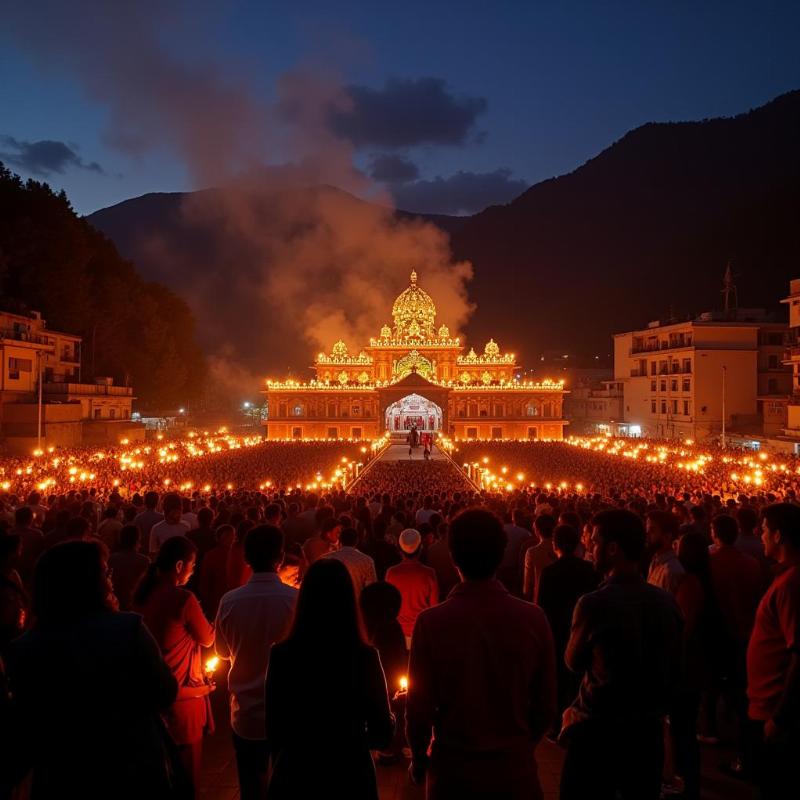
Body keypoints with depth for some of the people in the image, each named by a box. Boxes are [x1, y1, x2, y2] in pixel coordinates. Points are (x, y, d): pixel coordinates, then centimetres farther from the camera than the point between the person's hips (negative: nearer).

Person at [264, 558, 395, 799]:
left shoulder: (281, 654, -14)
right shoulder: (364, 657, -18)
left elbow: (273, 735, -2)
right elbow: (383, 735, -6)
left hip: (292, 776, 1)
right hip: (350, 778, -1)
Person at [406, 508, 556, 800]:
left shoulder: (431, 622, -20)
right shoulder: (533, 618, -15)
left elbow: (419, 706, -12)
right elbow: (546, 705, -6)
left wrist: (418, 759, 7)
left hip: (452, 768, 0)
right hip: (515, 767, 1)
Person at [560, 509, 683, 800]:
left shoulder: (594, 603, -22)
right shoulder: (667, 601, -5)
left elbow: (573, 662, -6)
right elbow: (674, 668, 8)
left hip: (598, 731, -5)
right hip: (649, 730, 5)